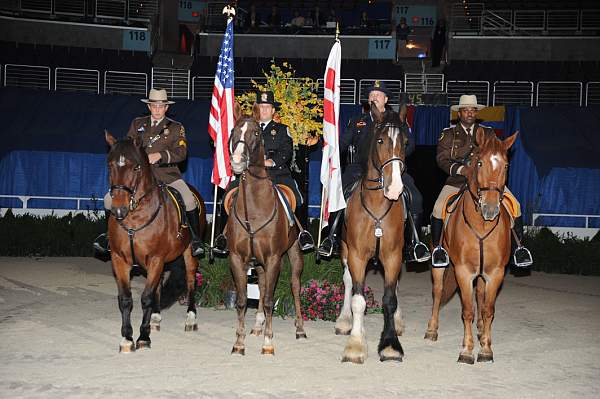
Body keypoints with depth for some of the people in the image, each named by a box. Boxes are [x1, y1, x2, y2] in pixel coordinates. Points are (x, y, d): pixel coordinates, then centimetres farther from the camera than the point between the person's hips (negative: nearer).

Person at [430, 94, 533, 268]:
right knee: (439, 208, -23)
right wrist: (459, 169, -22)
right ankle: (437, 247, -4)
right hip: (458, 181, -1)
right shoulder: (448, 134, 7)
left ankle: (518, 247, 0)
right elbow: (442, 158, -4)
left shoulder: (488, 133, 13)